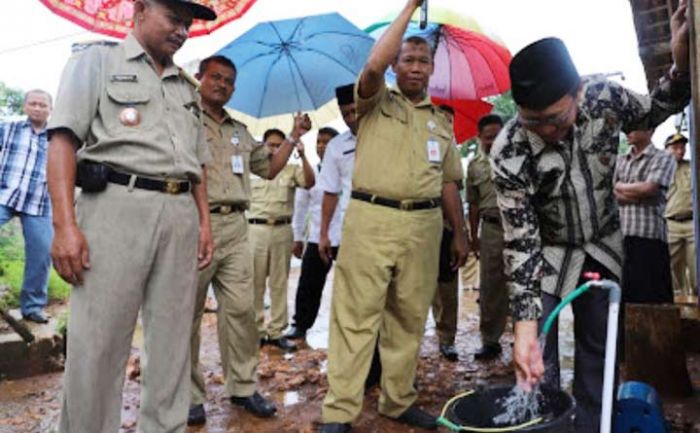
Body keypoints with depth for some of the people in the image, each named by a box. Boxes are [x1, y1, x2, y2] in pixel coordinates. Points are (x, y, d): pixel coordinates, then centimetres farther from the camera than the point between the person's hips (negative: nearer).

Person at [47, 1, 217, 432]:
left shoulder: (187, 87, 23)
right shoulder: (97, 61, 8)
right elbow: (63, 140, -3)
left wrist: (204, 221, 11)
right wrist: (65, 223, -14)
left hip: (180, 214, 5)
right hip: (118, 205, -5)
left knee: (173, 341, 7)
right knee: (97, 341, -3)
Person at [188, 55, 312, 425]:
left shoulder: (240, 132, 23)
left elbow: (269, 168, 27)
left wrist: (293, 137, 21)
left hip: (235, 228, 6)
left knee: (241, 308, 5)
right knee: (188, 313, 2)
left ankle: (242, 387, 16)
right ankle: (189, 394, 13)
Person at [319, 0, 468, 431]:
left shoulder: (442, 121, 20)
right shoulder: (377, 102, 8)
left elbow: (449, 182, 20)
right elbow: (373, 66, -14)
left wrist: (460, 232, 13)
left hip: (423, 225, 5)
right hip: (371, 219, -4)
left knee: (409, 318, 10)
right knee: (356, 316, -5)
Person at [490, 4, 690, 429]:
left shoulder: (606, 96, -19)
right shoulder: (509, 152, -29)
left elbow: (655, 111, 5)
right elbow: (521, 243, -26)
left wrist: (682, 63, -17)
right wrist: (525, 326, -31)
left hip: (603, 246, 3)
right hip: (546, 255, -3)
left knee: (598, 349, 12)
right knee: (537, 357, -5)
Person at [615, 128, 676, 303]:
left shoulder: (663, 157, 3)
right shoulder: (620, 160, 19)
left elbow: (648, 188, -11)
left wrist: (621, 187, 5)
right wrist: (636, 192, -6)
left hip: (649, 236, -5)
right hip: (620, 235, 5)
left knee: (651, 296, -4)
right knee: (624, 296, 8)